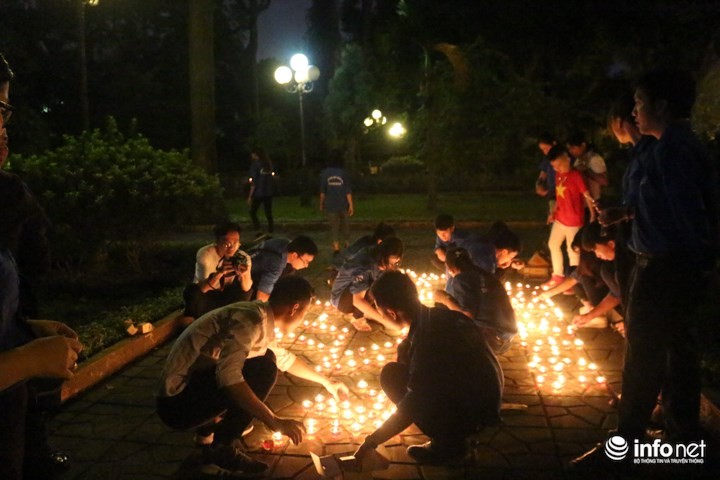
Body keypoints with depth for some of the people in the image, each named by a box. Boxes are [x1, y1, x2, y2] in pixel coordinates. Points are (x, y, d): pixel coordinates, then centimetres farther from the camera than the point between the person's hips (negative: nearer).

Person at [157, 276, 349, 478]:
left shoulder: (260, 319, 9)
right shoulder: (251, 319, -21)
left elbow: (284, 358, 28)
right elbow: (229, 376, -35)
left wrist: (325, 381, 35)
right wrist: (275, 421, -30)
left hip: (193, 388, 10)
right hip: (177, 402, -10)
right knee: (263, 369, -20)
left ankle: (209, 430, 17)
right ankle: (220, 452, -7)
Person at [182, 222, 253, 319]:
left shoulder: (243, 257, -18)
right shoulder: (205, 254, -25)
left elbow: (246, 289, -22)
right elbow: (202, 288, -32)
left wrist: (244, 274, -44)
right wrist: (220, 273, -50)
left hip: (226, 298, 3)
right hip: (206, 297, -3)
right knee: (193, 291, -34)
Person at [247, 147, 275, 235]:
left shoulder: (255, 165, -10)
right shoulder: (269, 164, 7)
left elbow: (254, 182, -11)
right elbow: (271, 177, 10)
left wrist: (250, 196, -8)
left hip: (258, 194, -5)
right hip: (269, 193, 5)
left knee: (253, 213, 7)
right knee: (268, 214, 10)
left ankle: (259, 232, -4)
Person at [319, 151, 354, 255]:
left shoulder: (324, 173, -4)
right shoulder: (344, 173, -5)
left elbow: (322, 191, -2)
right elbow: (348, 191, -7)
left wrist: (321, 204, 9)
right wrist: (351, 205, -3)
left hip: (330, 205, -1)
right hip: (343, 204, 1)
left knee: (334, 226, 4)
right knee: (344, 224, 18)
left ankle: (336, 247, -5)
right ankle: (347, 243, 31)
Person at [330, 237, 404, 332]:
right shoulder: (363, 264, -37)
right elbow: (358, 301, -44)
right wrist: (385, 321, -46)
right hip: (342, 297, -7)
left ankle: (367, 312, 2)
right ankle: (357, 319, -10)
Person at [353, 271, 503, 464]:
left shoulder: (426, 340, -28)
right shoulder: (441, 315, -5)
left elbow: (409, 410, -20)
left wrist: (372, 441, -9)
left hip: (472, 414, -8)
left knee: (392, 375, -7)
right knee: (406, 351, 11)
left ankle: (448, 441, 2)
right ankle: (449, 437, 14)